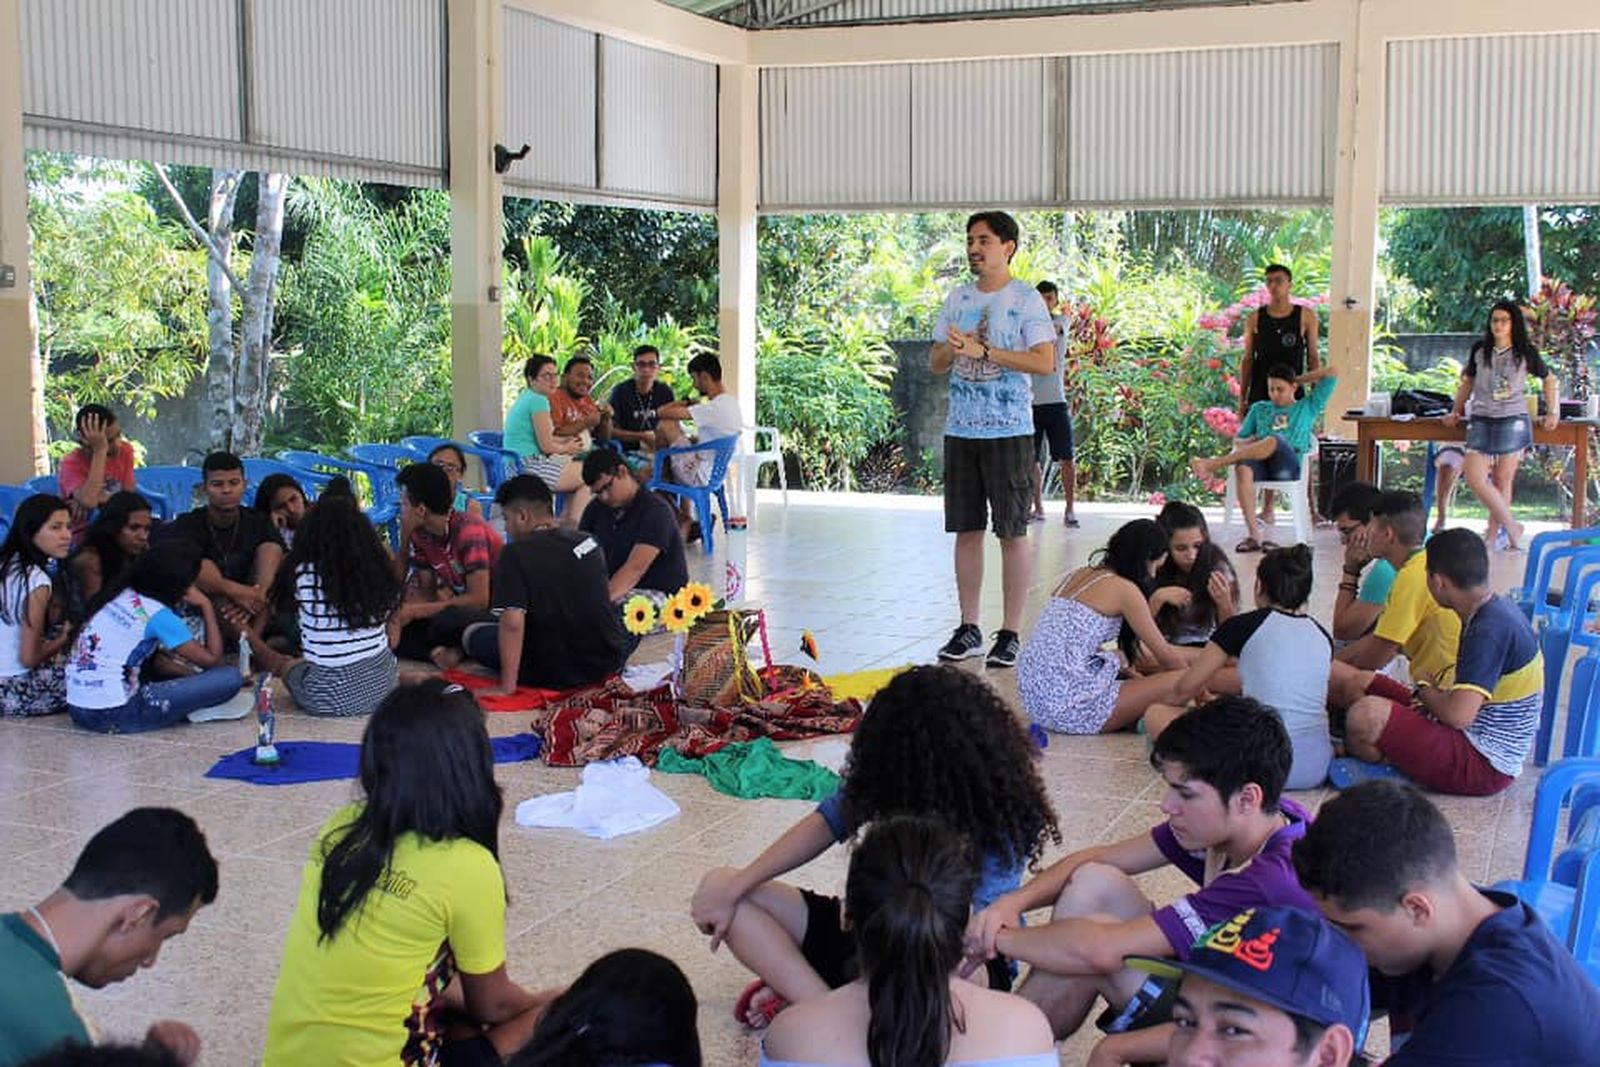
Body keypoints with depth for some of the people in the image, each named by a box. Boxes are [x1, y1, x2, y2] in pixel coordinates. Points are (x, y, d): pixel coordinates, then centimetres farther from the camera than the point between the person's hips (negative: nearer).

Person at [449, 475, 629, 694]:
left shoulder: (516, 553, -14)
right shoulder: (588, 541, 5)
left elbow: (512, 622, -22)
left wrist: (507, 686, -16)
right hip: (611, 663, 1)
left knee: (472, 633, 18)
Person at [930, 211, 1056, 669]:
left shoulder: (1026, 300, -3)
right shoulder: (958, 299, 13)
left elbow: (1044, 361, -14)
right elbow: (934, 363, 15)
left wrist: (983, 350, -18)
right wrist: (951, 348, -8)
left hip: (1009, 430, -5)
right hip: (960, 429, 5)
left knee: (1012, 532, -1)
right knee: (966, 530, 7)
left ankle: (1011, 633, 4)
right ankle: (968, 628, 15)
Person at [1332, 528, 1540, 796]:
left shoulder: (1490, 629, -25)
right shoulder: (1500, 611, 6)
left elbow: (1458, 714, -31)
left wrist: (1426, 691, -11)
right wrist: (1438, 694, 4)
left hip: (1483, 767, -11)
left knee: (1366, 715, -27)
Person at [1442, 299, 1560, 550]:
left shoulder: (1526, 352, 3)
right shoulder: (1479, 350, 7)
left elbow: (1549, 379, 17)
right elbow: (1467, 382, 19)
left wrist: (1552, 412, 13)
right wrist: (1456, 411, 13)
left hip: (1513, 421, -2)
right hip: (1481, 421, 2)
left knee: (1503, 481, 1)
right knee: (1474, 478, -10)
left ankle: (1492, 535, 9)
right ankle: (1511, 527, 2)